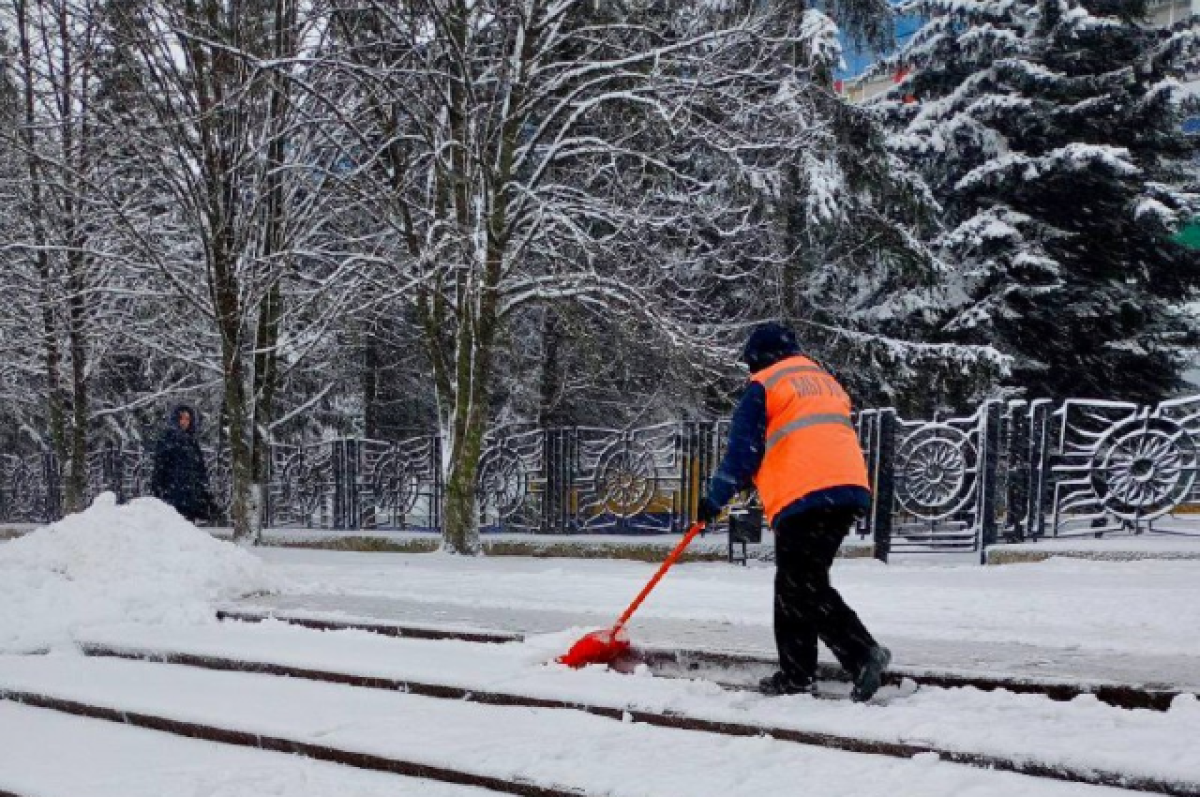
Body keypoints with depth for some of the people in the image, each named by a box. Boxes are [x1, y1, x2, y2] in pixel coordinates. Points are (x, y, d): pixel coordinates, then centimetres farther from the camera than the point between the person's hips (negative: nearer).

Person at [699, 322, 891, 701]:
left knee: (804, 589, -3)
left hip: (803, 496, -8)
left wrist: (715, 499, 8)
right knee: (794, 585, 14)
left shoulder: (764, 385, 4)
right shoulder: (827, 382, 27)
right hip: (849, 489, 8)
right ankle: (796, 675, 15)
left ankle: (863, 653, -15)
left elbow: (743, 448, -2)